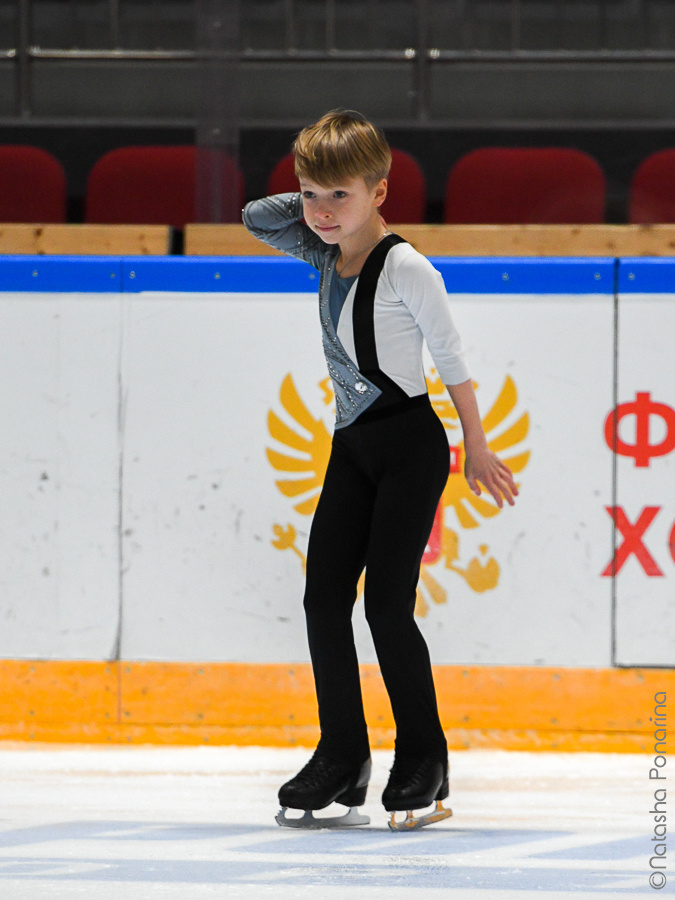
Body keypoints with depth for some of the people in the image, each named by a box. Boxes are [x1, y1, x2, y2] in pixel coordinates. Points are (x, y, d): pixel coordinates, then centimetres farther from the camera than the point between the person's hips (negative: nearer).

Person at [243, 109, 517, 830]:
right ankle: (342, 757, 9)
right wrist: (317, 200, 2)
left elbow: (450, 357, -8)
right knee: (323, 599, 1)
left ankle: (424, 757, 3)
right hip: (351, 447, 8)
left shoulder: (405, 270, -15)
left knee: (386, 604, -10)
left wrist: (476, 447, -3)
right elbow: (256, 217, 13)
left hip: (410, 445, -8)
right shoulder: (327, 256, 6)